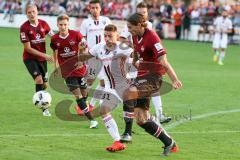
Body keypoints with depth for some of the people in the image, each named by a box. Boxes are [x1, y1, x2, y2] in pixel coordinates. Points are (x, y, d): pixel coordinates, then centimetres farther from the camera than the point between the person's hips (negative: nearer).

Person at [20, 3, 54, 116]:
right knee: (39, 79, -23)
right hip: (30, 58, -4)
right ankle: (44, 108, -19)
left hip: (42, 58, 5)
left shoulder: (43, 24, -4)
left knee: (45, 84, 9)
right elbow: (28, 48, -17)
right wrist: (44, 55, -21)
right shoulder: (24, 27, -16)